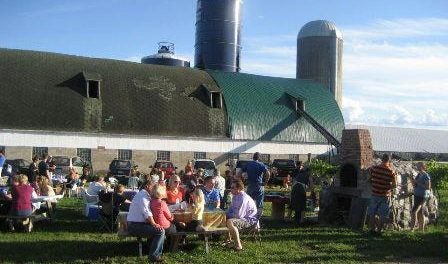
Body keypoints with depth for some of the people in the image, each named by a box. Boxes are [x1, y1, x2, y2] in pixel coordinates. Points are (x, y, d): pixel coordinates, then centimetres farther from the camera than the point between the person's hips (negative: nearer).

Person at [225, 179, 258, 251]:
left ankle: (238, 245, -26)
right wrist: (226, 215, -4)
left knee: (229, 222, -32)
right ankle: (230, 239, 27)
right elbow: (231, 209, 17)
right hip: (242, 217, 11)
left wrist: (228, 215, -13)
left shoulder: (244, 198, -27)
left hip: (249, 220, -11)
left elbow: (239, 215, -29)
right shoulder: (235, 196, 4)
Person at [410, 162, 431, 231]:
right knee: (419, 212, 11)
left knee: (413, 211, -14)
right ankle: (421, 229, 18)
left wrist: (419, 183, -19)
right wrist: (414, 183, -3)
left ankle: (412, 228, -11)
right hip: (416, 194, 9)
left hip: (422, 196, -9)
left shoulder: (426, 176, -12)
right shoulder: (418, 175, 11)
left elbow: (428, 187, -17)